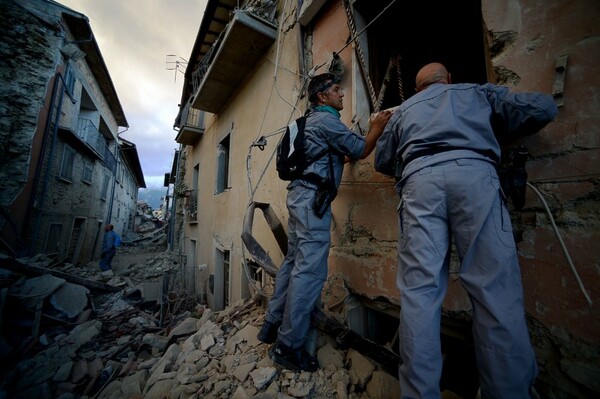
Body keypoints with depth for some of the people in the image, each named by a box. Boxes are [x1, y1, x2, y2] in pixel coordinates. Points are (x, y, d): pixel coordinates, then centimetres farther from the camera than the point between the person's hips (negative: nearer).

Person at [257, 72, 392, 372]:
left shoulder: (313, 121, 27)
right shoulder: (326, 119, -3)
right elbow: (360, 150, -2)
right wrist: (377, 128, 12)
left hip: (301, 193, 10)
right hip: (312, 195, -10)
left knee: (294, 261, 12)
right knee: (310, 268, -9)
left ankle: (272, 325, 23)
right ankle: (288, 345, 0)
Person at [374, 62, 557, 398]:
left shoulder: (404, 110, 34)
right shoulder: (477, 91, 31)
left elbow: (382, 161, 32)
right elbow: (543, 108, 26)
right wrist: (503, 129, 44)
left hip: (419, 180, 1)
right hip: (473, 173, 0)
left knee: (419, 289, -4)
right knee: (495, 288, -3)